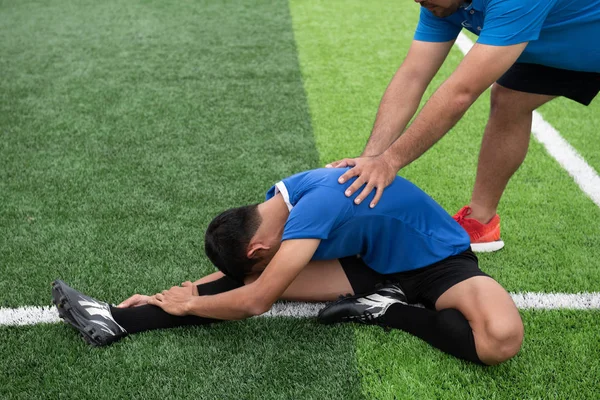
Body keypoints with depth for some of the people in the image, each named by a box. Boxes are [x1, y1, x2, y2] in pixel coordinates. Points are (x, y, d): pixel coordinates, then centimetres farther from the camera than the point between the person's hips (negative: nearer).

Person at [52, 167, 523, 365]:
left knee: (501, 339, -38)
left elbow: (256, 302, -28)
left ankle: (389, 311, -23)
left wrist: (188, 304, -13)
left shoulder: (313, 207, -35)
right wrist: (170, 295, 1)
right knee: (262, 278, -11)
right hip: (374, 259, 7)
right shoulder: (280, 198, -9)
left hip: (438, 259, -6)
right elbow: (245, 271, 6)